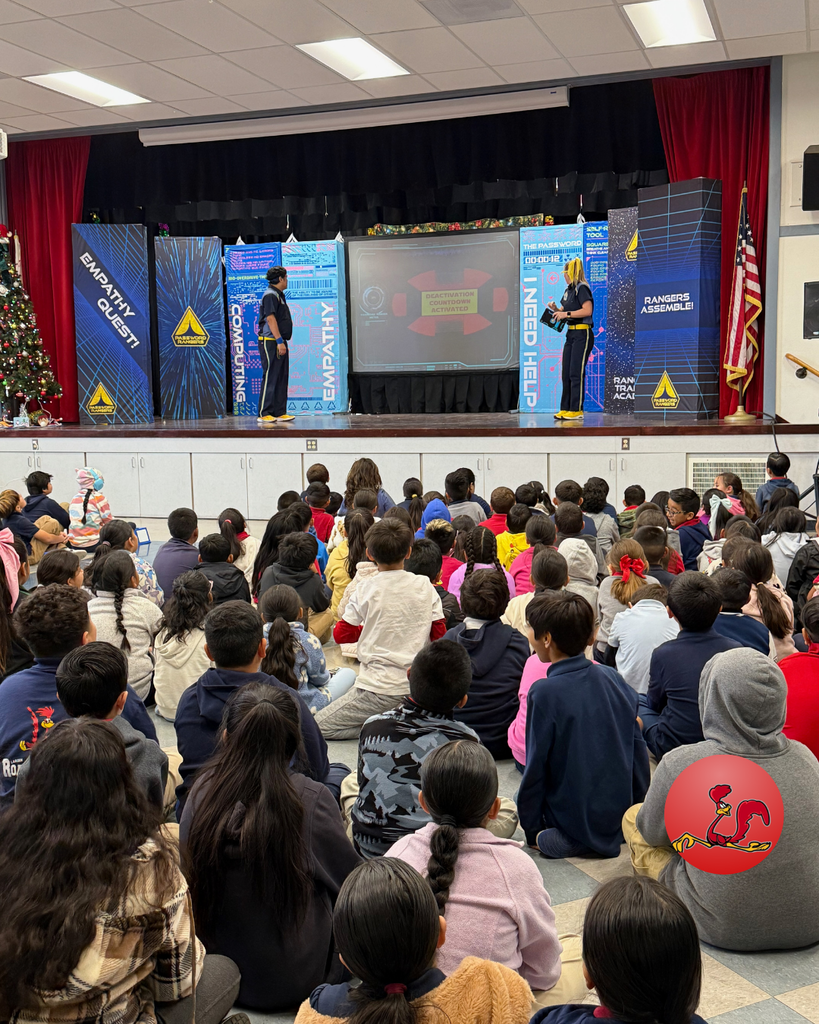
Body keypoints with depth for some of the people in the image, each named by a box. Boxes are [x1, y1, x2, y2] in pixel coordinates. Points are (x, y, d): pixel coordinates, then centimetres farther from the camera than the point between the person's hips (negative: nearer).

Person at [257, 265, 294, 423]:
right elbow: (270, 319, -20)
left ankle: (279, 412, 12)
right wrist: (279, 341, -24)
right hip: (270, 342, -10)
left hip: (280, 343, 10)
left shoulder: (279, 295, 20)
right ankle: (263, 414, -8)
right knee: (270, 378, -10)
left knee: (282, 378, 9)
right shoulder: (270, 295, -11)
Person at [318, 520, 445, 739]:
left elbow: (341, 635, 0)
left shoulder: (367, 589, -9)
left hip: (380, 691, -5)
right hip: (417, 688, 5)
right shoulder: (425, 586, 0)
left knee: (317, 727, 4)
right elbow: (439, 635, 6)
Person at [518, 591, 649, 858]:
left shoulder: (544, 693, -20)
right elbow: (638, 749, 4)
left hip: (573, 823, -7)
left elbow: (535, 768, -14)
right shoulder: (612, 678, -3)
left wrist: (532, 832, -1)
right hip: (619, 815, 7)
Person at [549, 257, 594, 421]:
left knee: (576, 373, -9)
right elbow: (563, 311, 24)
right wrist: (555, 309, 4)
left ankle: (577, 410, -7)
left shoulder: (581, 288, -10)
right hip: (571, 334, 9)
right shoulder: (568, 290, 17)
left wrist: (566, 314, -20)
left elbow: (588, 310, -22)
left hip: (582, 334, -9)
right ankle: (565, 409, 12)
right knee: (566, 373, 8)